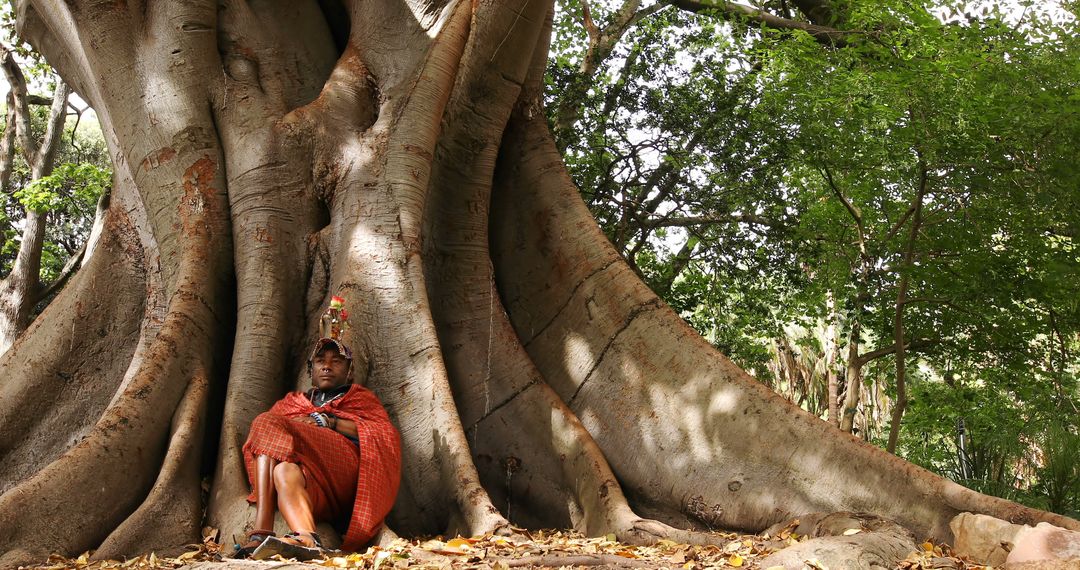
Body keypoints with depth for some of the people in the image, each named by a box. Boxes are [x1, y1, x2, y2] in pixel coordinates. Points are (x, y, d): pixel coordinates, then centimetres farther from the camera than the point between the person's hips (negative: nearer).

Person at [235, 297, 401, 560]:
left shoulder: (362, 398, 29)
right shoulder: (293, 401, 36)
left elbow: (384, 434, 8)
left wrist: (327, 421, 0)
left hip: (345, 469, -3)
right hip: (310, 477, 3)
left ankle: (262, 533, -46)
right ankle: (307, 538, -59)